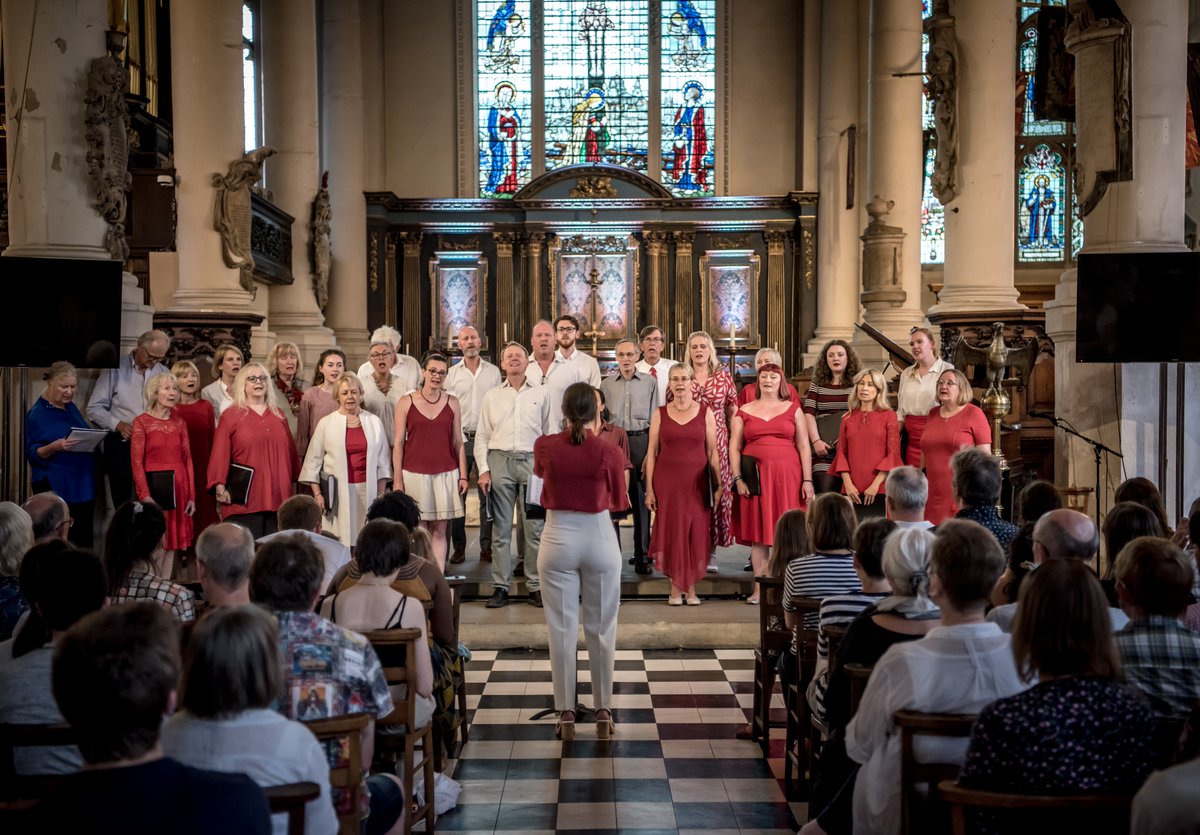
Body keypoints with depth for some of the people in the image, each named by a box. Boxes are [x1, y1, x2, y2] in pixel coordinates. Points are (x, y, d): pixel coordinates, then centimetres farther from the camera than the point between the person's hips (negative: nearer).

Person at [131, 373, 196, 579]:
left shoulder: (179, 424, 11)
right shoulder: (141, 422, -3)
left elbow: (187, 460, 9)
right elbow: (137, 463, -8)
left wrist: (191, 495, 4)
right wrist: (145, 495, -16)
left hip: (178, 488, 4)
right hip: (154, 486, -4)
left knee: (171, 543, 6)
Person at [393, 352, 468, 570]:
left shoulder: (452, 402, 6)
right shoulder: (407, 403, 0)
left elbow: (458, 442, 8)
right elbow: (398, 443, 1)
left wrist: (463, 475, 4)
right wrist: (397, 479, -3)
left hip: (445, 474, 1)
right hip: (415, 474, -1)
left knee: (440, 531, 4)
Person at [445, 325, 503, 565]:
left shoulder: (493, 372, 8)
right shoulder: (452, 373, 8)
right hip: (460, 438, 1)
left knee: (487, 493, 0)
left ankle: (486, 547, 6)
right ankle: (458, 547, 10)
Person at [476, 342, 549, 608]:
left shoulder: (540, 394, 9)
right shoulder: (492, 396, 11)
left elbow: (550, 433, 10)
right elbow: (482, 436, 10)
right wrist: (483, 469, 1)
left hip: (532, 461, -1)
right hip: (500, 461, 1)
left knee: (535, 527, 0)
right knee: (501, 527, 2)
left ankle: (535, 584, 8)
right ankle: (500, 586, 7)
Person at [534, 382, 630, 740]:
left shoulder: (544, 446, -5)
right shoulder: (609, 453, -10)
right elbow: (620, 503, 4)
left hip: (558, 539, 1)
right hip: (599, 539, -1)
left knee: (562, 629, 7)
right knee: (601, 629, 10)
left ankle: (566, 715, 11)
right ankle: (603, 712, 17)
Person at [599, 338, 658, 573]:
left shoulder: (649, 382, 6)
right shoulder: (606, 384, 9)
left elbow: (655, 420, 4)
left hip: (641, 441, -1)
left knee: (641, 500, 1)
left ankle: (642, 556, 7)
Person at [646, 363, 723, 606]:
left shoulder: (705, 412, 4)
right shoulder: (660, 414, 5)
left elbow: (712, 451, 4)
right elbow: (652, 452, 3)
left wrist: (718, 485, -2)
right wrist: (649, 489, -2)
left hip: (696, 482, 0)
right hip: (667, 482, 0)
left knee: (696, 533, 1)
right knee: (670, 532, 2)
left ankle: (691, 588, 12)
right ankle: (675, 588, 12)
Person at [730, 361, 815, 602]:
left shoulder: (793, 409, 10)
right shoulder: (744, 412, 11)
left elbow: (804, 446, 6)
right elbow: (734, 448, 7)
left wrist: (807, 480, -2)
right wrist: (738, 479, -4)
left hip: (787, 476, 0)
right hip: (756, 477, 0)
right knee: (758, 532, 1)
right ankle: (759, 588, 5)